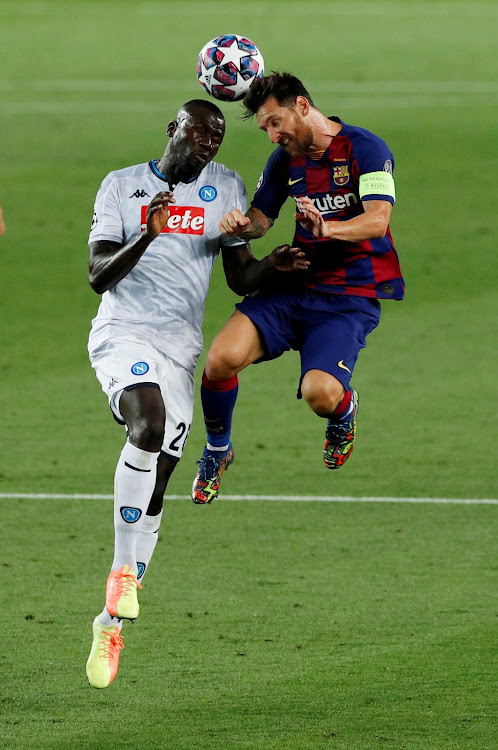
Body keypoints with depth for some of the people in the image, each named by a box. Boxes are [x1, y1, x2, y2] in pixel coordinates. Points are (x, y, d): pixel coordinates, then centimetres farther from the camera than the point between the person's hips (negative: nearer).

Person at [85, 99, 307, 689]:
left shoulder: (225, 189, 10)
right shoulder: (122, 186, 2)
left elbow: (241, 279, 10)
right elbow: (98, 276, -6)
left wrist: (274, 263, -12)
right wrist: (147, 235, -22)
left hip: (179, 349, 4)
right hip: (124, 332, -4)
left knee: (155, 482, 1)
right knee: (149, 425, -32)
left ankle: (112, 620, 10)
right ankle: (124, 572, -23)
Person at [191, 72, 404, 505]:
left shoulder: (365, 149, -9)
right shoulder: (286, 159, 10)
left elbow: (377, 220, -20)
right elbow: (262, 217, 18)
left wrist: (327, 228, -40)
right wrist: (241, 225, -8)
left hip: (352, 298, -5)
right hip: (295, 287, 5)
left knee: (320, 394, -27)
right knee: (222, 358, -19)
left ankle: (344, 408, 14)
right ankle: (217, 451, 8)